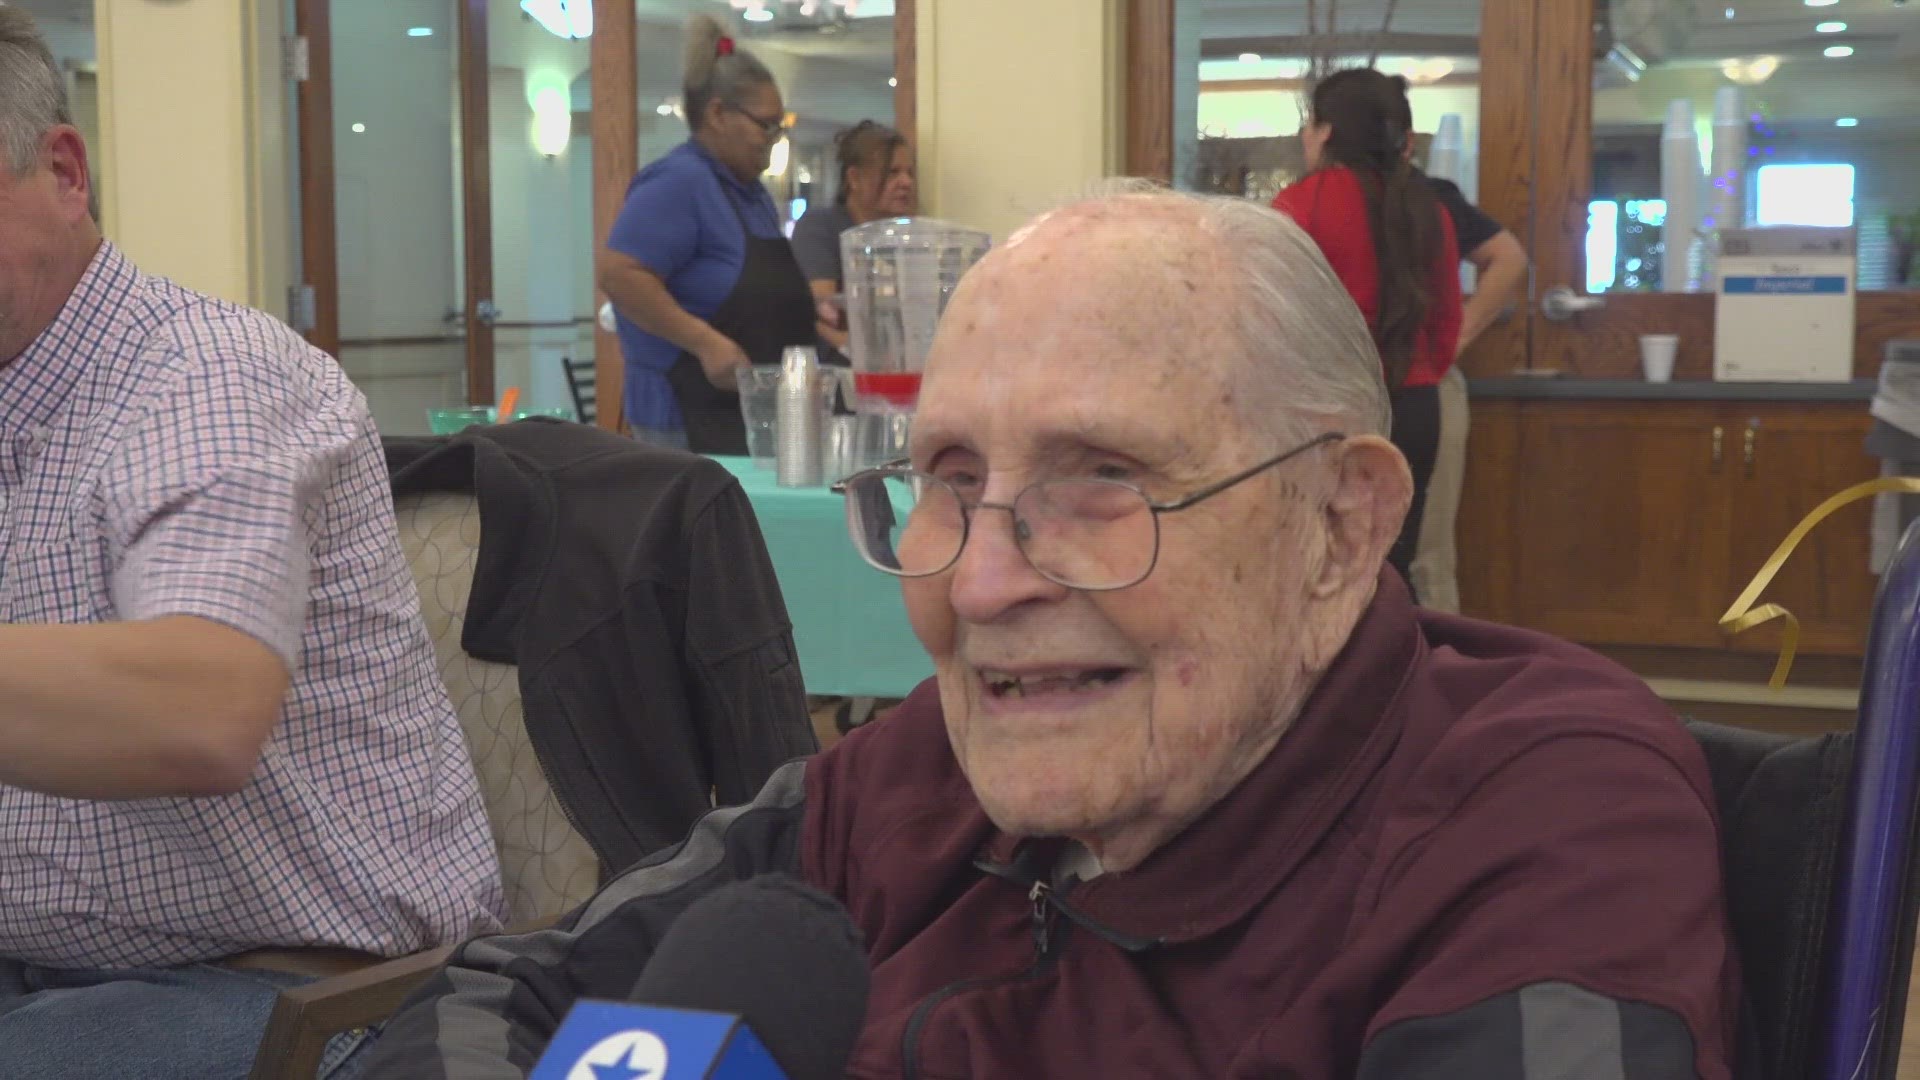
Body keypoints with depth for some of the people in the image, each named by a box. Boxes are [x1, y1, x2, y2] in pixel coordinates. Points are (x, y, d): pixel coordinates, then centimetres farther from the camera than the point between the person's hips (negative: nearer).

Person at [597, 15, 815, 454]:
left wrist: (810, 311, 12)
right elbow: (618, 273, -23)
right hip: (692, 415, -9)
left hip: (752, 410, 9)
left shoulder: (750, 191, 16)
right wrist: (708, 344, -25)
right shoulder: (679, 181, -13)